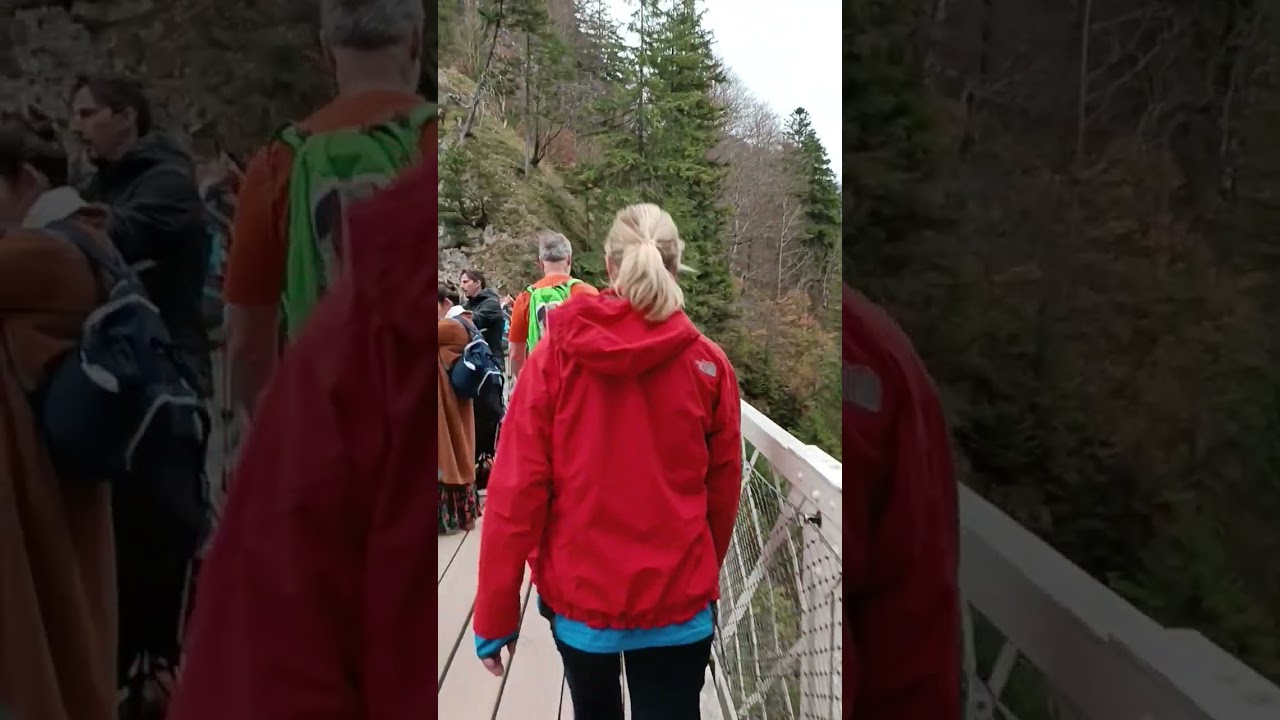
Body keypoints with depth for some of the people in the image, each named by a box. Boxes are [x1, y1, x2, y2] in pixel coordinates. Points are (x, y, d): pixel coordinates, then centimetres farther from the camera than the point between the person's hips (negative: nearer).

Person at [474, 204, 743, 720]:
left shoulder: (555, 355, -9)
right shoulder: (709, 364, -8)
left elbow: (516, 488, -11)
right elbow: (723, 491, 1)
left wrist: (495, 611, -3)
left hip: (578, 590, 1)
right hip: (676, 598, -1)